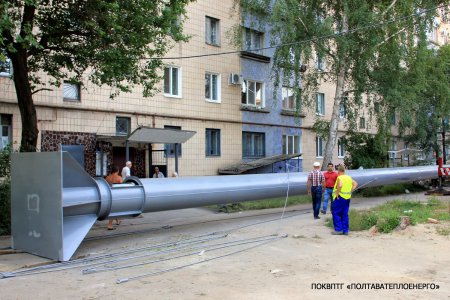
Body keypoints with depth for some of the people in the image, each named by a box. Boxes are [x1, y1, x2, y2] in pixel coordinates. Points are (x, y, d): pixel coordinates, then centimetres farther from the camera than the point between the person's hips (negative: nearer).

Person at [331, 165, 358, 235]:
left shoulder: (340, 178, -12)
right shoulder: (349, 177, 12)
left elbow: (340, 185, -29)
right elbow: (355, 184, 16)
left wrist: (337, 193, -18)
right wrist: (350, 191, 11)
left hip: (340, 197, -7)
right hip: (347, 198, 7)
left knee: (336, 213, 2)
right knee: (345, 214, 11)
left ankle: (338, 229, -1)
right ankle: (345, 230, 12)